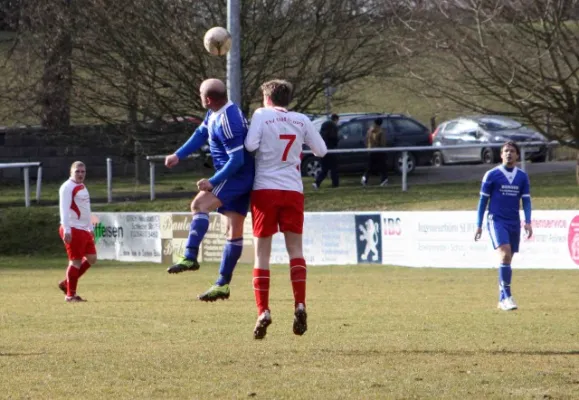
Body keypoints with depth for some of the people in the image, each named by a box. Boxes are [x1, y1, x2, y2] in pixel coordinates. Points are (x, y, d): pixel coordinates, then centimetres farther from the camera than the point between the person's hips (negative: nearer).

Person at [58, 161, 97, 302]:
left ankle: (66, 284, 18)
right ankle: (70, 295, -1)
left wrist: (91, 228, 25)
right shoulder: (67, 187, -9)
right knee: (76, 261, -8)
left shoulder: (82, 187, 20)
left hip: (84, 230, 9)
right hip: (73, 230, -9)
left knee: (91, 258, 8)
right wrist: (66, 230, -24)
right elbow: (64, 209, -17)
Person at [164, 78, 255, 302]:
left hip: (237, 175, -10)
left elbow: (237, 159, -25)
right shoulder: (215, 114, 7)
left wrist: (213, 182, -22)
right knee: (234, 229, 10)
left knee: (200, 204, -24)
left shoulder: (227, 121, -23)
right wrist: (178, 155, 9)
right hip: (241, 176, 10)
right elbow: (201, 134, 20)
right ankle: (223, 284, 14)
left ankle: (190, 257, -35)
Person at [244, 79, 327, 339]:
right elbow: (321, 150, 13)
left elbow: (250, 145, -14)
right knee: (295, 248, 7)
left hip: (264, 189, -2)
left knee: (262, 252, 4)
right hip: (293, 190, 2)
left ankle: (263, 310, -4)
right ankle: (300, 305, -11)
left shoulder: (262, 115, -2)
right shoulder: (301, 120, 8)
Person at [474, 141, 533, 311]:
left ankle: (502, 300, 14)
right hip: (496, 220, -4)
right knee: (505, 254, -22)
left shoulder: (522, 177, 9)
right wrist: (479, 225, 1)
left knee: (507, 259, 5)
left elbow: (526, 200, 8)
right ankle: (507, 296, -24)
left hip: (514, 223, 4)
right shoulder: (492, 175, -1)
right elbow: (483, 200, 3)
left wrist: (528, 222, -7)